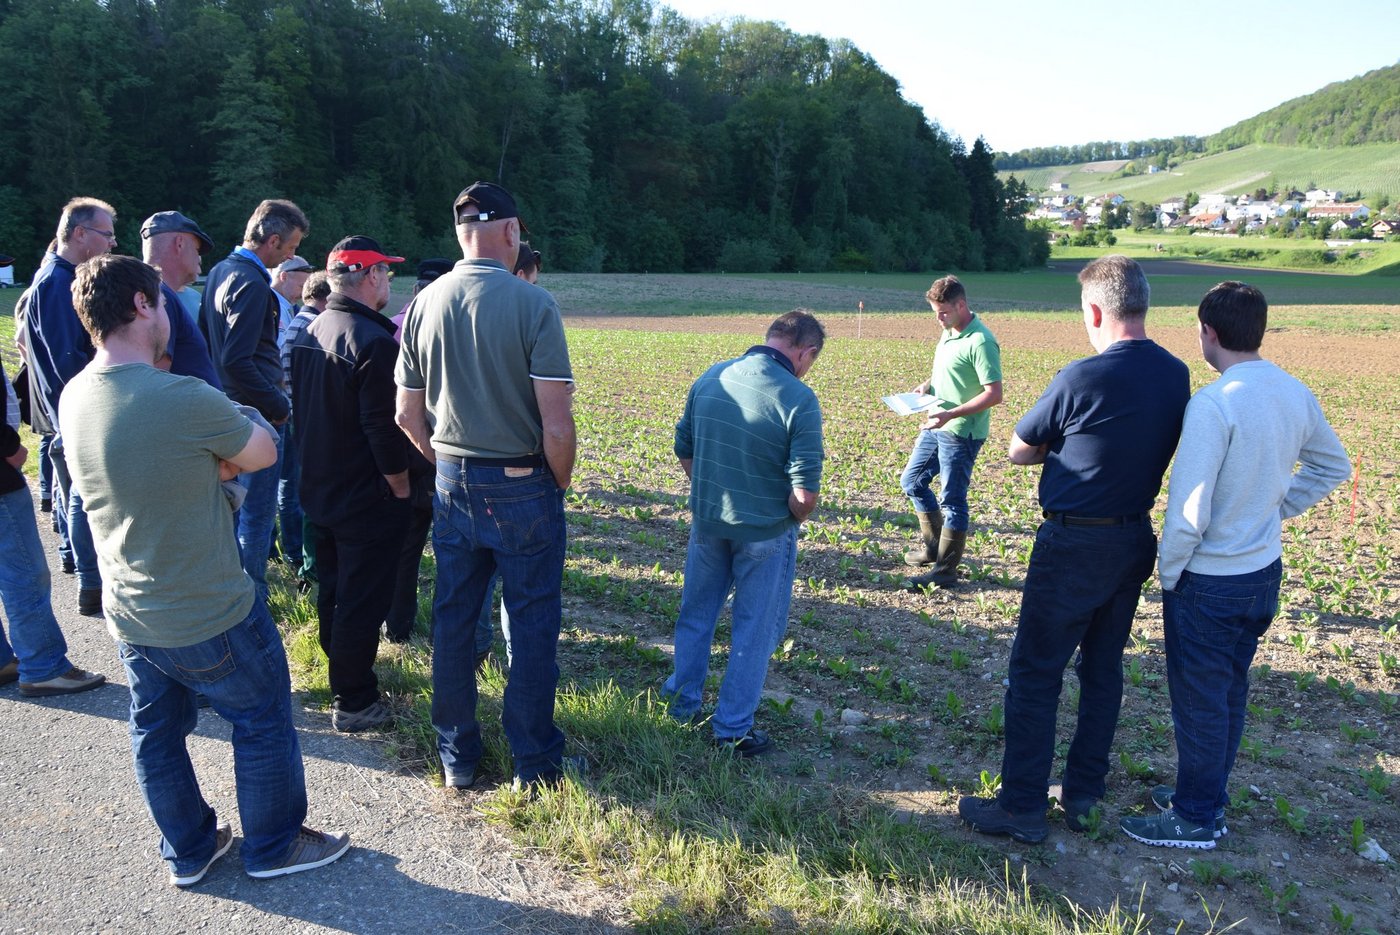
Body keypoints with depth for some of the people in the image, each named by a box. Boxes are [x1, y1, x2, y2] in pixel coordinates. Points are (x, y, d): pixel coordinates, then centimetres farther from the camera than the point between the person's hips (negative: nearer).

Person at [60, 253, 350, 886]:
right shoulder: (185, 400, -28)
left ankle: (187, 851, 39)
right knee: (263, 722, 14)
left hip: (128, 615, 8)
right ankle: (273, 846, 30)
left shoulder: (74, 397, -3)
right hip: (211, 618, -7)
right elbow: (263, 452, -12)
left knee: (156, 733, 21)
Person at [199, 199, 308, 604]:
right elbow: (237, 362, -27)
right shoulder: (251, 284, -20)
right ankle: (252, 597, 9)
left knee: (238, 504, 22)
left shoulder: (220, 271, 10)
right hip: (256, 413, -10)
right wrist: (279, 407, -18)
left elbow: (210, 344, 18)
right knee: (258, 510, 0)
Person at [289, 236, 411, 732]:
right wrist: (401, 488, -12)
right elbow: (384, 429, -23)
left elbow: (301, 409, 14)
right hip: (366, 500, -9)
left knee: (333, 589, 22)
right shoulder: (374, 342, -22)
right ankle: (353, 701, 12)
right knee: (363, 598, 2)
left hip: (318, 488, 9)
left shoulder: (308, 333, 6)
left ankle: (342, 671, 40)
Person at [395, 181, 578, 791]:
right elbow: (556, 424, -17)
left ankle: (456, 758, 27)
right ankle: (535, 763, 19)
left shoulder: (426, 304, 1)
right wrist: (560, 485, -2)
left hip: (452, 486, 5)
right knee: (532, 627, 7)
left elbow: (408, 414, 6)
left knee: (452, 621, 14)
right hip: (522, 487, -5)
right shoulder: (532, 304, -14)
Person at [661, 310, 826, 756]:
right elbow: (805, 493, -22)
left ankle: (682, 703, 38)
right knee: (754, 630, 12)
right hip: (765, 534, -4)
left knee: (695, 615, 23)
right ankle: (733, 728, 23)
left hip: (707, 522, 5)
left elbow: (683, 450, 7)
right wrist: (793, 519, -1)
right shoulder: (798, 398, -20)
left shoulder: (710, 378, -4)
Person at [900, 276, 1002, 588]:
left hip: (961, 433, -10)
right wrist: (927, 384, 3)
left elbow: (994, 394, -23)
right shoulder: (949, 332, 8)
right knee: (912, 481, 19)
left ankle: (945, 569, 11)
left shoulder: (980, 342, -21)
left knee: (951, 499, -1)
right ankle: (932, 545, 34)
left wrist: (951, 414, -29)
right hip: (936, 427, 10)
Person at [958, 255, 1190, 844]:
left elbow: (1019, 451, -8)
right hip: (1136, 540, 7)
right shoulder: (1177, 377, 1)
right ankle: (1083, 795, 28)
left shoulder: (1082, 378, -20)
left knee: (1036, 673, 4)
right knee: (1103, 669, 17)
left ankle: (1022, 807, 12)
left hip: (1073, 546, -7)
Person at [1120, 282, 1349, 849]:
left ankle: (1196, 819, 22)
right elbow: (1332, 466, 16)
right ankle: (1206, 795, 37)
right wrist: (1276, 508, 15)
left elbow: (1188, 511, -25)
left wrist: (1169, 573, -10)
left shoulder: (1213, 404, -25)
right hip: (1265, 570, 8)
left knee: (1199, 701, 7)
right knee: (1230, 691, 20)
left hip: (1209, 582, -8)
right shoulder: (1295, 394, 0)